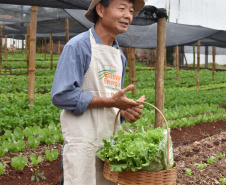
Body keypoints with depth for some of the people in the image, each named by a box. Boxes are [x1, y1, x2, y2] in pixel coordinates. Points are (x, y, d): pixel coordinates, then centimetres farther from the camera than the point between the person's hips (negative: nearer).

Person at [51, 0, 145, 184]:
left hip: (111, 142, 7)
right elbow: (61, 95, -17)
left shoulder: (120, 56, 15)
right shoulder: (78, 46, -9)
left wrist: (127, 111, -2)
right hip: (83, 140, -7)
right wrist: (110, 102, -18)